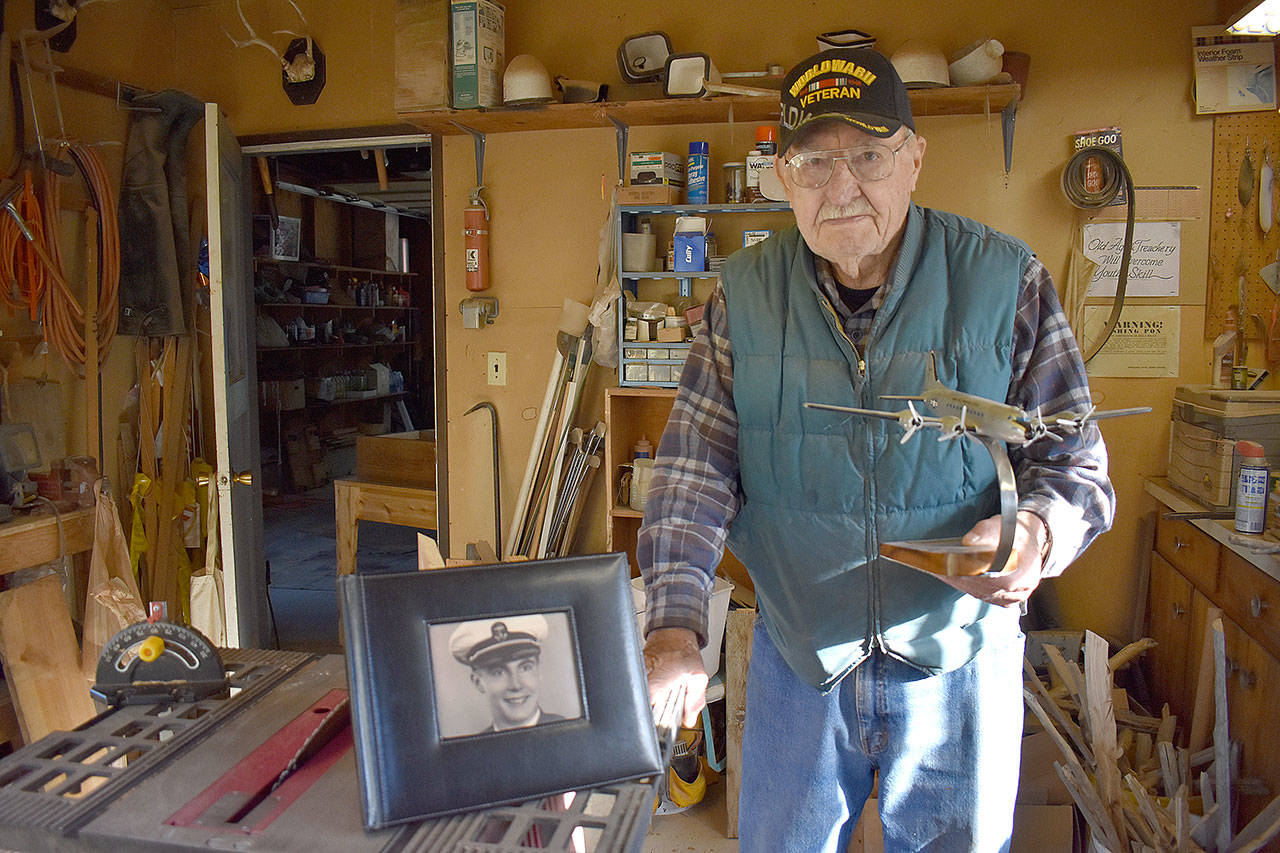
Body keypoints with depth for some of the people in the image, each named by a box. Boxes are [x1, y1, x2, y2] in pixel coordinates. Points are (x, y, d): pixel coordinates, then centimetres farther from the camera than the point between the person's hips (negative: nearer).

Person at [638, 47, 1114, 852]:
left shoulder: (1005, 280, -7)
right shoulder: (745, 293, -4)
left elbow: (1076, 458, -2)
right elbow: (697, 462, -9)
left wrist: (1039, 529, -25)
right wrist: (674, 628, -20)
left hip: (959, 660, -1)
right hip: (796, 657, 2)